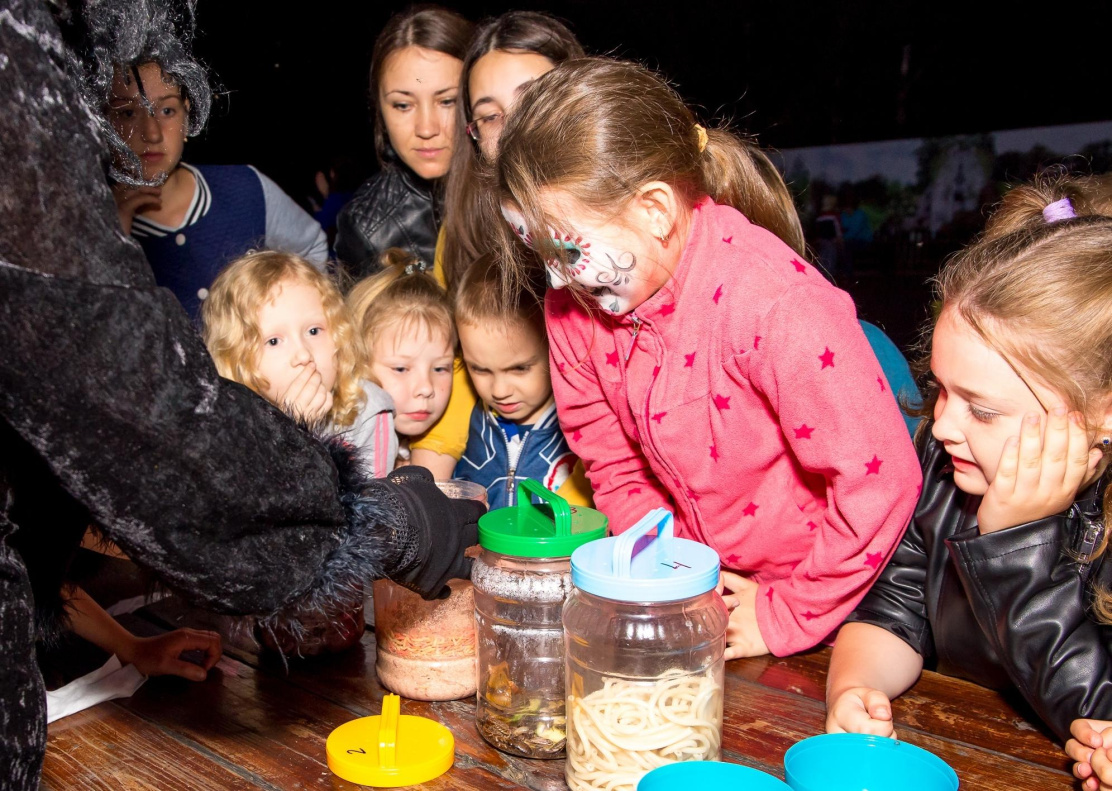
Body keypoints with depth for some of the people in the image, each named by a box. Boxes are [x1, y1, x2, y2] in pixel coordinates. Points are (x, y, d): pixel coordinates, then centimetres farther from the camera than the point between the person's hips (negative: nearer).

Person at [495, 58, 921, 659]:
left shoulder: (772, 300, -26)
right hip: (704, 582, 5)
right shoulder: (572, 308, -7)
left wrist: (784, 616, -15)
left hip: (820, 590, -5)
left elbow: (878, 479, -24)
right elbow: (614, 464, 4)